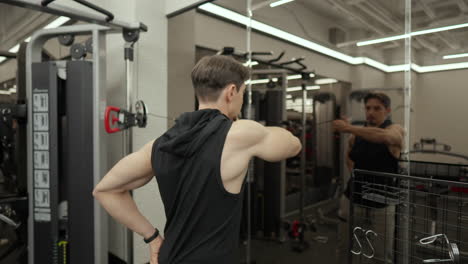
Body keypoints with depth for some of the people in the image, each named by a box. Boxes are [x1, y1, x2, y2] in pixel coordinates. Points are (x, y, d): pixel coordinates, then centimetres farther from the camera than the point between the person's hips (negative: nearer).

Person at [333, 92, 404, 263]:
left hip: (381, 204, -3)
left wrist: (348, 128, -38)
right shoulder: (356, 135, 2)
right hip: (353, 200, 4)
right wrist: (356, 174, 7)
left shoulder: (396, 130, -10)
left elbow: (384, 136, -36)